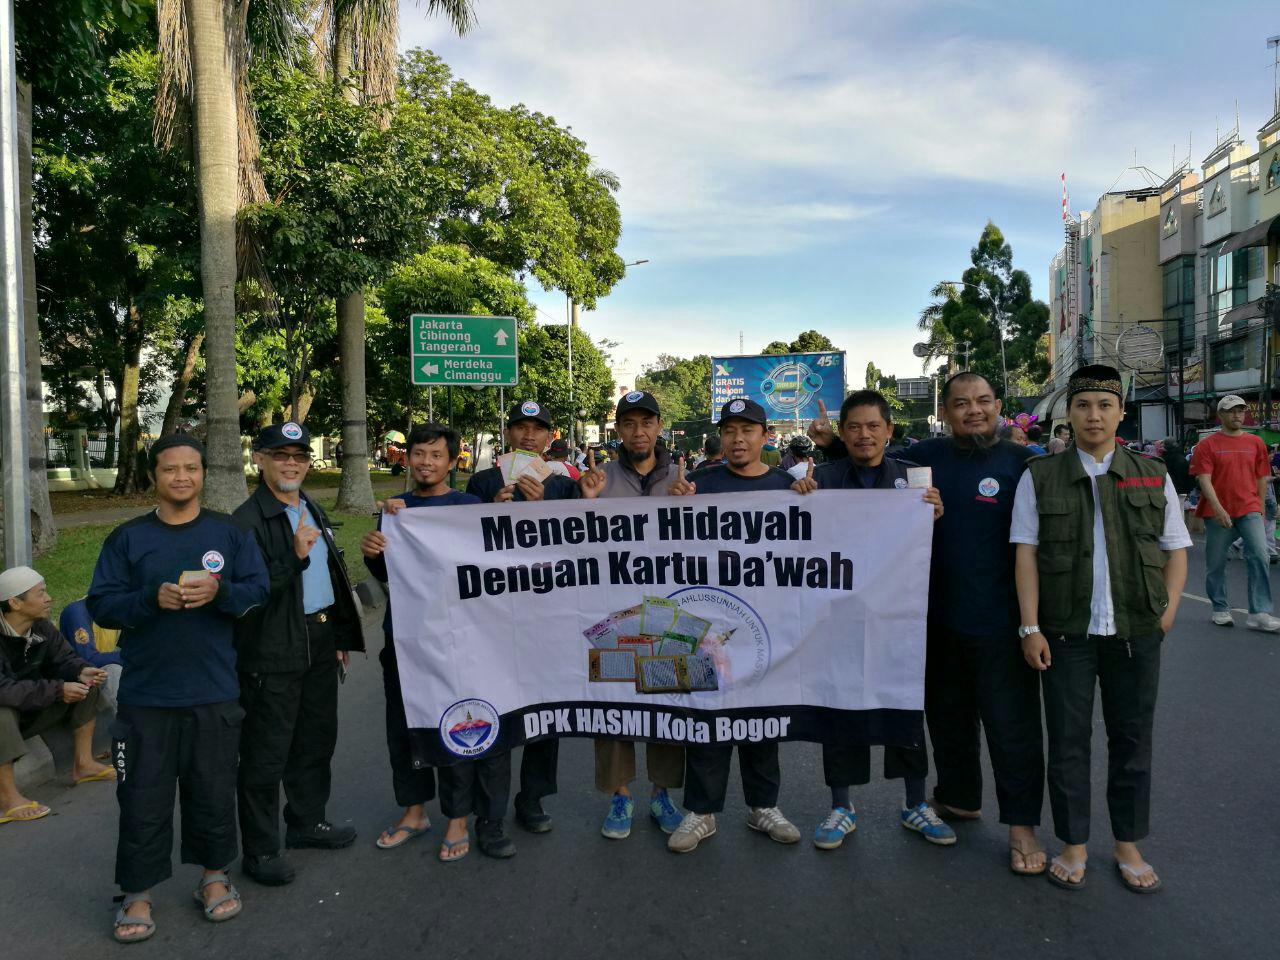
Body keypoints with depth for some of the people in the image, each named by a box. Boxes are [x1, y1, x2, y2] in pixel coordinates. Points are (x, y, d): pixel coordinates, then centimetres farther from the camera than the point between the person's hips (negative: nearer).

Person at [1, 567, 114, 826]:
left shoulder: (42, 626, -8)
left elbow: (63, 659, 4)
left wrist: (81, 671, -19)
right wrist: (57, 690, -35)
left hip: (33, 708, 8)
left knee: (87, 685, -1)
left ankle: (83, 764, 4)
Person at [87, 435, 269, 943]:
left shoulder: (230, 533, 3)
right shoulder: (127, 538, 3)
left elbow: (260, 589, -1)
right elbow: (101, 605, -1)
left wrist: (220, 591, -21)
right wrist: (152, 598, -19)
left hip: (214, 693, 0)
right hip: (145, 695, 0)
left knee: (213, 790, 10)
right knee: (144, 797, 6)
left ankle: (214, 875, 29)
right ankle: (138, 893, 22)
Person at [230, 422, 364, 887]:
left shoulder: (313, 511, 13)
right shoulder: (247, 520, -13)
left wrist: (340, 636, 20)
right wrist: (296, 556, -29)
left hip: (320, 644, 8)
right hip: (272, 652, -8)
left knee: (316, 740, 19)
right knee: (265, 753, 2)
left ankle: (308, 821, 36)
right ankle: (261, 849, 16)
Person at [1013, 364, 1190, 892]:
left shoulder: (1153, 475, 7)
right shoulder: (1040, 477, 1)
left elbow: (1175, 550, 10)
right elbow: (1026, 555, -2)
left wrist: (1167, 612, -2)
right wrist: (1030, 628, -7)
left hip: (1137, 633, 2)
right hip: (1066, 632, -1)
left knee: (1132, 740, 12)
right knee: (1068, 741, 7)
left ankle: (1128, 845, 29)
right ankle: (1073, 845, 23)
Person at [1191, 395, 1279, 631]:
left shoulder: (1256, 443, 10)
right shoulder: (1207, 445, -2)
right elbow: (1204, 479, -9)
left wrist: (1259, 508, 13)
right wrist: (1218, 509, -20)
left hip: (1249, 510, 2)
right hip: (1218, 513, -2)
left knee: (1259, 558, -10)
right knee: (1216, 563, 5)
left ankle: (1260, 614, -7)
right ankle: (1220, 609, 19)